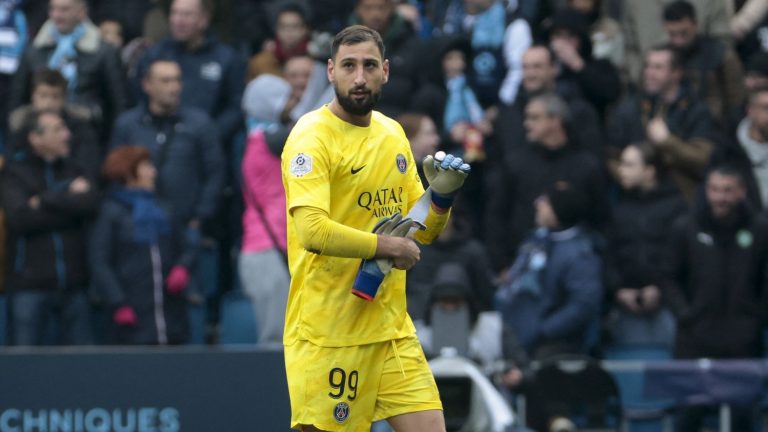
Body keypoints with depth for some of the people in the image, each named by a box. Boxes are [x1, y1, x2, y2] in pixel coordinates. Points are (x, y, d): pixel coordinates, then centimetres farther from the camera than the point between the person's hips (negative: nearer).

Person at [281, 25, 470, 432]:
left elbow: (422, 230, 18)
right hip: (328, 335, -7)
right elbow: (313, 230, -25)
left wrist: (441, 195, -2)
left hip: (392, 330, 7)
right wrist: (386, 247, -16)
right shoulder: (312, 136, -11)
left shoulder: (393, 134, 12)